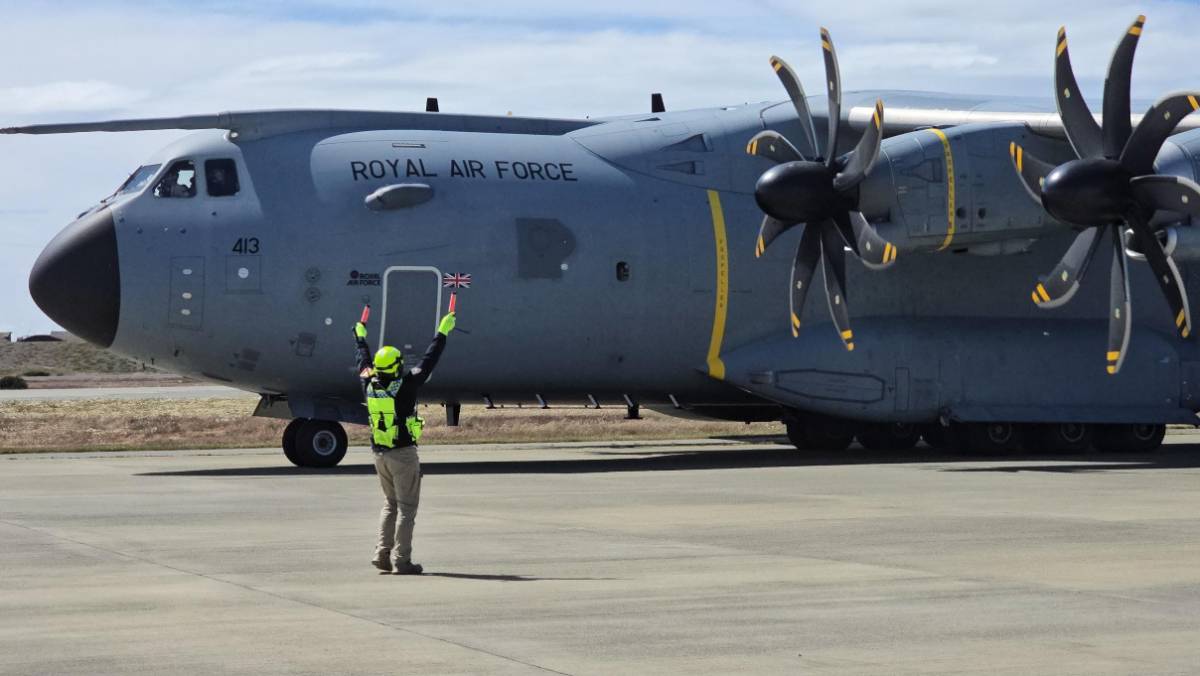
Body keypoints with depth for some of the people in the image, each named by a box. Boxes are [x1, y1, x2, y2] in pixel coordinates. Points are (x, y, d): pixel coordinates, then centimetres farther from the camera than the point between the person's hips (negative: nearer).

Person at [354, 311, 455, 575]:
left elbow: (364, 364, 18)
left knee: (390, 503, 19)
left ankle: (383, 553, 12)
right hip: (403, 454, -6)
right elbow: (427, 363, -9)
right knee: (407, 508, 0)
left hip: (379, 454, 6)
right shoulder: (404, 386, -16)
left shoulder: (369, 385, -1)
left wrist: (361, 338, 36)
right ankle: (401, 561, -3)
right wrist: (442, 333, 0)